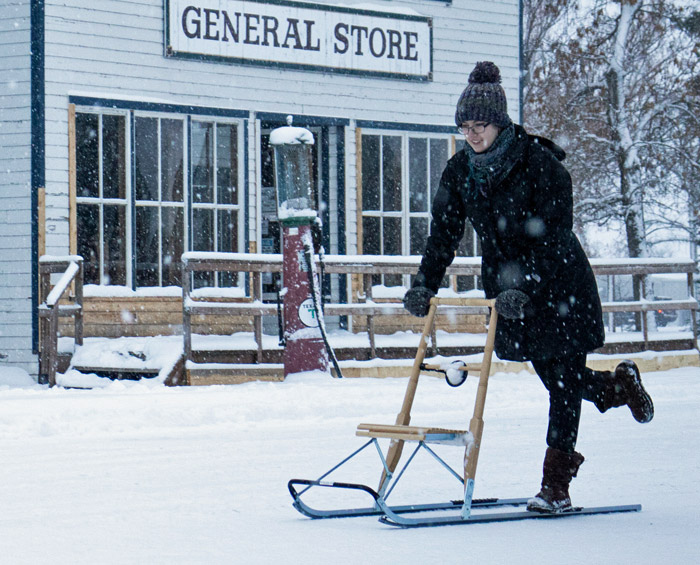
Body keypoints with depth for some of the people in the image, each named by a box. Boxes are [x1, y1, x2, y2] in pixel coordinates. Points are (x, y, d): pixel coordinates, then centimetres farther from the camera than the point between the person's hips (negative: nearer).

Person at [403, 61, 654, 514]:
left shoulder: (540, 163, -19)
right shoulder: (460, 171, -1)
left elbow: (552, 236, -23)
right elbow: (444, 233, 3)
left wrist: (525, 288, -33)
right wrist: (424, 286, -9)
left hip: (559, 281, -6)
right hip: (509, 288, 6)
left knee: (564, 379, -6)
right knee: (552, 376, 13)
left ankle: (556, 484, -5)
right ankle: (621, 386, 41)